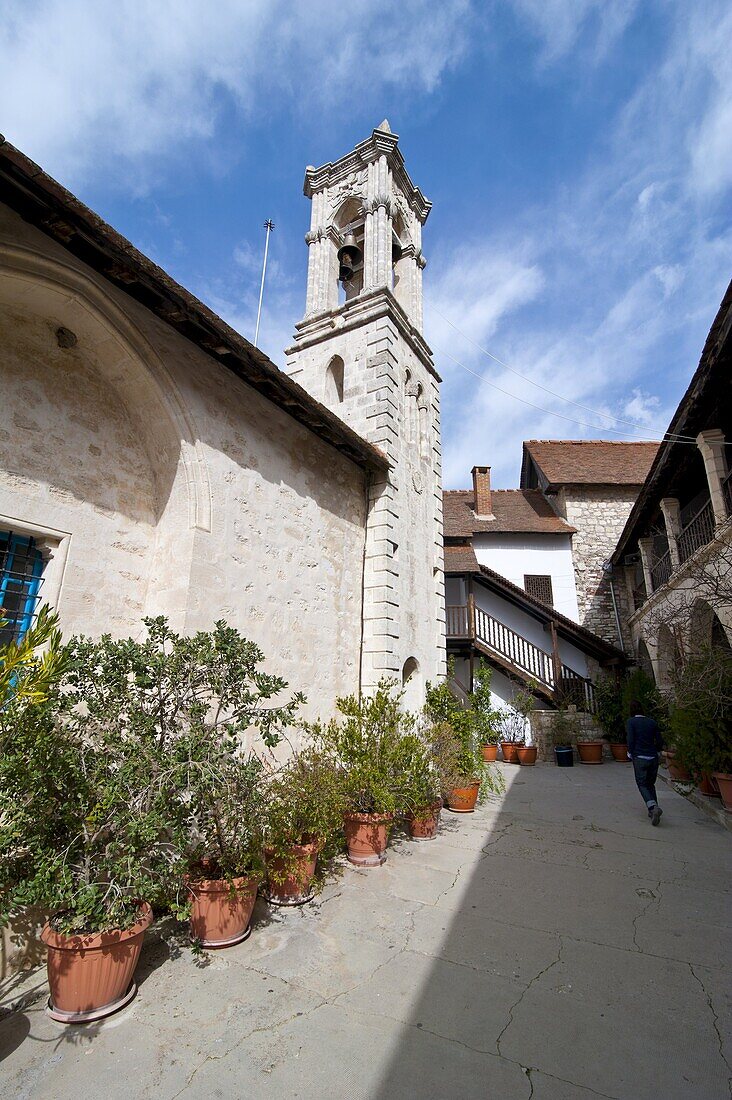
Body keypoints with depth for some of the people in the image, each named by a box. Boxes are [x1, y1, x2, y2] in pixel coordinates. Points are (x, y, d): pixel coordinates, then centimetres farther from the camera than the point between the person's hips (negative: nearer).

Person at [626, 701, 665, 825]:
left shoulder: (631, 722, -4)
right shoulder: (652, 722, 7)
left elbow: (630, 740, -10)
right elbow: (660, 742, 6)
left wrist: (630, 753, 6)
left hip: (640, 758, -4)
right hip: (653, 757, 4)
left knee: (642, 784, 5)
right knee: (651, 784, 19)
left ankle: (653, 807, -17)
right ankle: (653, 810, 14)